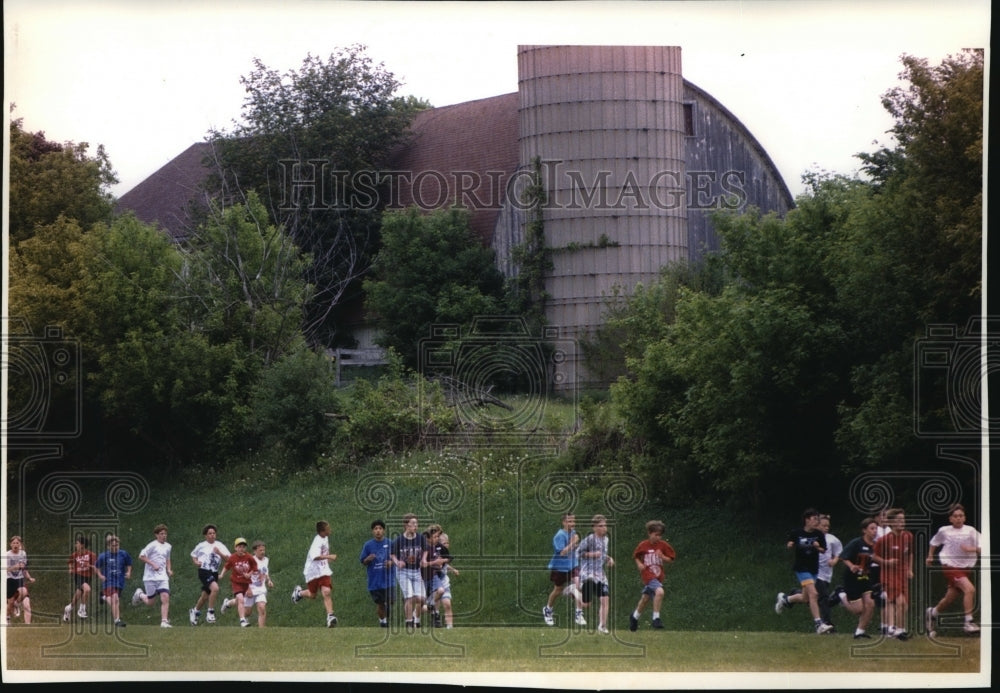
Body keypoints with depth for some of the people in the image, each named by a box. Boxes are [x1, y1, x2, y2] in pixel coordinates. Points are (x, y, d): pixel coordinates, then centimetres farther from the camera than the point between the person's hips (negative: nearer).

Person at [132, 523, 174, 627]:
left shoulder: (168, 546, 13)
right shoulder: (152, 545, -9)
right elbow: (141, 556, -13)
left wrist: (169, 569, 12)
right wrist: (153, 564, -20)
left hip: (162, 577, 5)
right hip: (150, 577, -5)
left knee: (165, 597, -14)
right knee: (150, 602, 3)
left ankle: (164, 621, -13)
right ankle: (140, 594, 35)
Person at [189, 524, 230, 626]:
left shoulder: (219, 545, 6)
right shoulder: (201, 545, 5)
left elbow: (228, 558, -2)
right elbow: (193, 555, 21)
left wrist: (219, 553, -18)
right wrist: (196, 562, 0)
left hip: (214, 572, 4)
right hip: (204, 571, -4)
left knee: (205, 596, 14)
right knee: (215, 588, -28)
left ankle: (194, 612, 40)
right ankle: (210, 613, -19)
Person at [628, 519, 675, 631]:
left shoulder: (663, 545, -2)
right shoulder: (643, 545, -6)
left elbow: (670, 560, 2)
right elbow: (636, 556, 9)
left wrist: (662, 557, -17)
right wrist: (639, 564, -10)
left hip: (658, 575, 4)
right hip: (647, 575, -4)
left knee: (645, 598, 19)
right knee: (659, 591, -29)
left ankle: (635, 617, 42)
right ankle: (656, 618, -22)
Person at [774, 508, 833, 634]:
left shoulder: (819, 535, -1)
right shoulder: (796, 533, -8)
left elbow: (823, 550, 5)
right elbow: (790, 546, 6)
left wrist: (818, 547, -16)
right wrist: (790, 545, -16)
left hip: (813, 568, 5)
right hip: (801, 567, -5)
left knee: (805, 598, 13)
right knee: (813, 593, -19)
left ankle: (785, 599, 43)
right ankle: (818, 624, -19)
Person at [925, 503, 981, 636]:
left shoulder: (970, 531, 0)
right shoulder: (944, 531, 1)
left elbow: (981, 549, -6)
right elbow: (934, 543, 21)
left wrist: (972, 549, -23)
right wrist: (930, 557, 20)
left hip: (966, 568, 3)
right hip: (950, 566, -3)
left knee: (950, 598, 13)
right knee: (970, 589, -24)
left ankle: (933, 613, 42)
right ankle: (968, 622, -20)